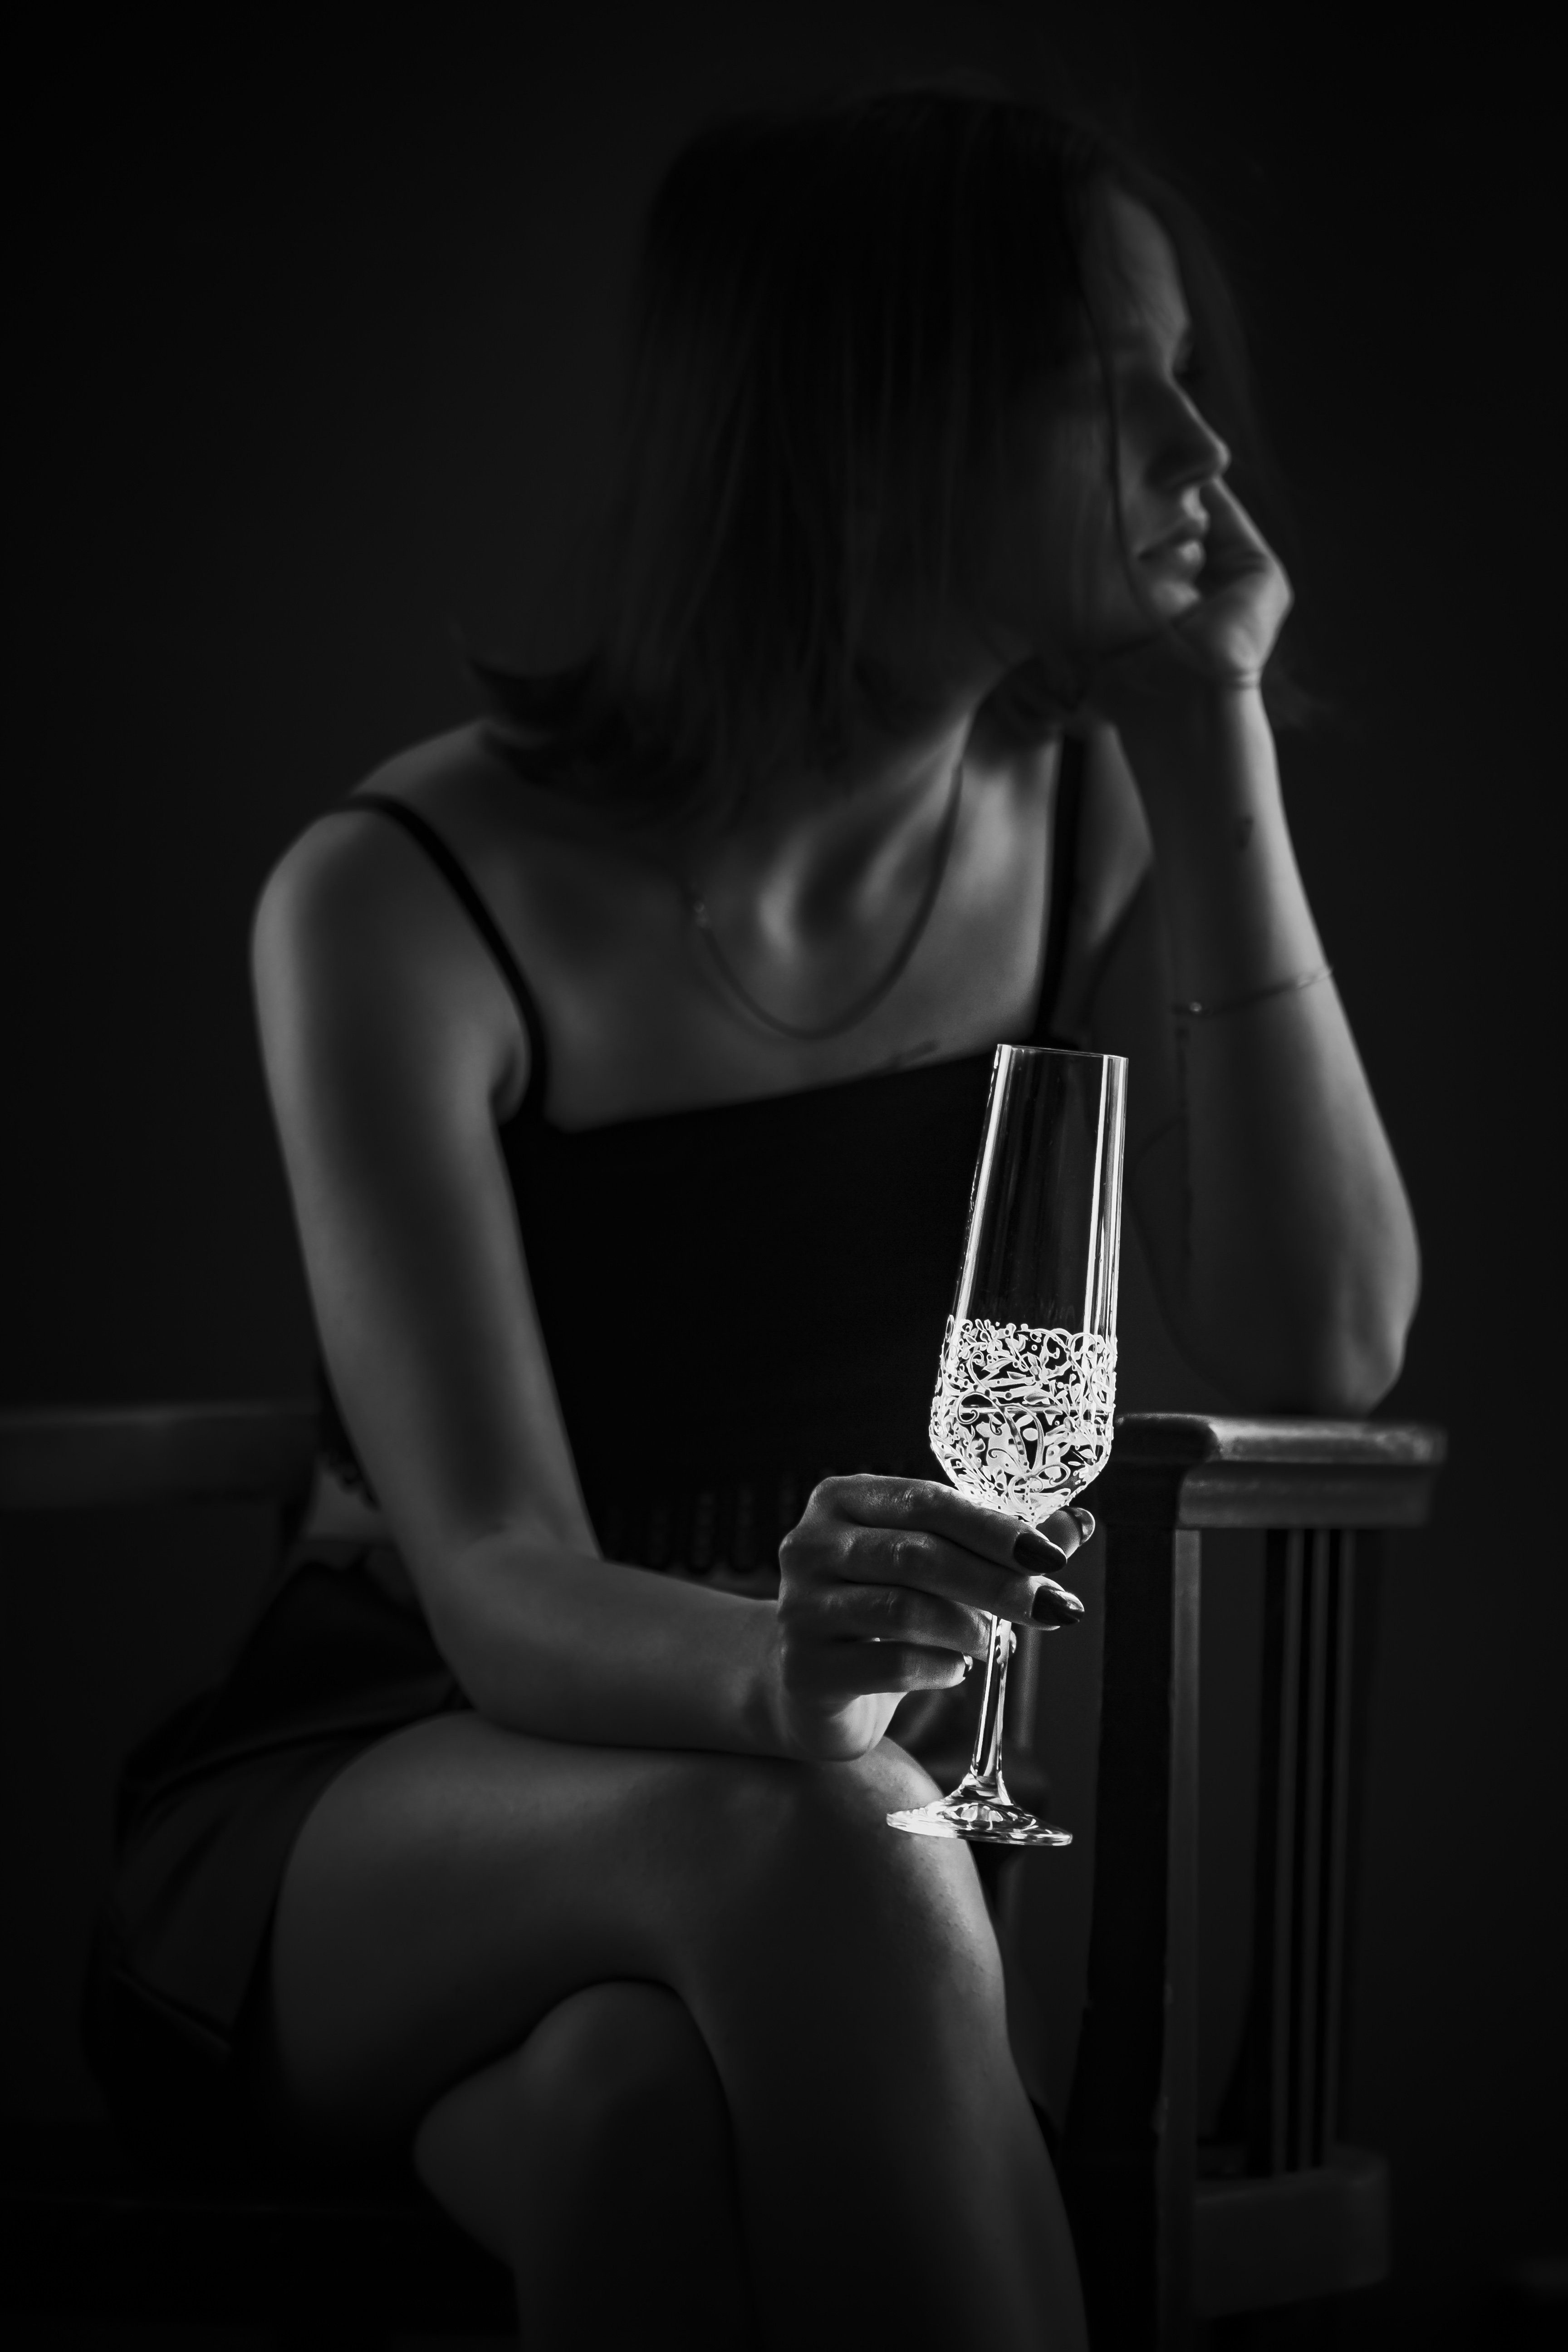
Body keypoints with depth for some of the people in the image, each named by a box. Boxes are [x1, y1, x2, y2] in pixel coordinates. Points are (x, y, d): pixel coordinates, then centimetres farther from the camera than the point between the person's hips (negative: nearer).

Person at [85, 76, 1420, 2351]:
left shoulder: (1090, 826, 0)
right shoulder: (411, 903, -15)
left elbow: (1322, 1353, -10)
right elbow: (500, 1584, -23)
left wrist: (1220, 756, -14)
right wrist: (773, 1678, -47)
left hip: (819, 1803, 3)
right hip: (377, 1810, -2)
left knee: (634, 2099, -34)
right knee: (785, 1847, -37)